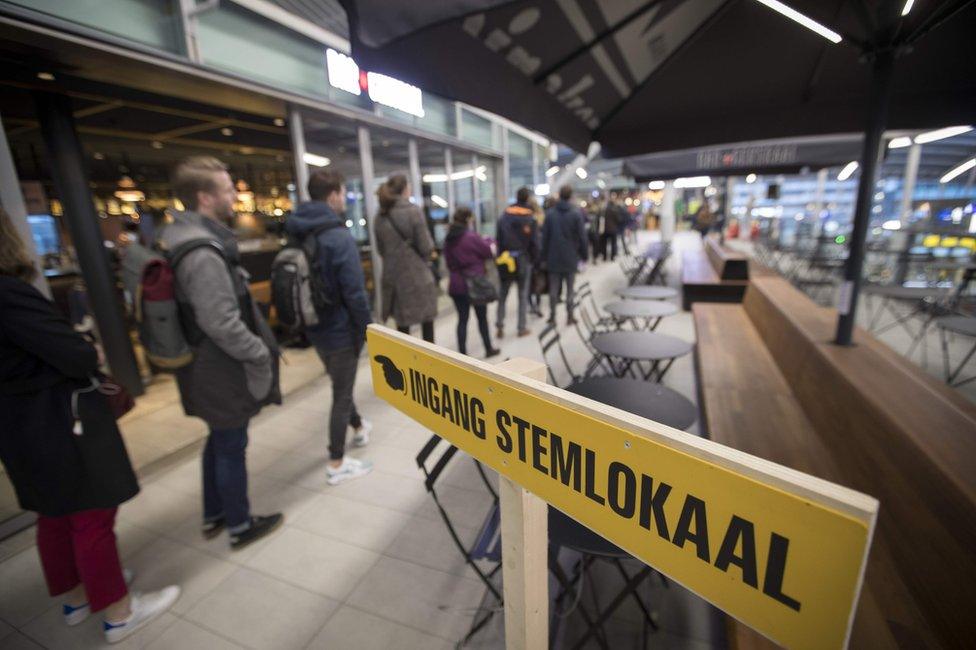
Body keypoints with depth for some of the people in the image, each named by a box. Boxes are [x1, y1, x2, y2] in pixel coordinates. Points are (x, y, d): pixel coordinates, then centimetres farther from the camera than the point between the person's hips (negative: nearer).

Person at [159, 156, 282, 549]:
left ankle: (213, 516, 41)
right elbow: (222, 324, -28)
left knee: (219, 441, 23)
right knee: (231, 448, 7)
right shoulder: (203, 253, -24)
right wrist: (260, 353, -15)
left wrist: (257, 346, 16)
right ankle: (239, 526, 27)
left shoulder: (185, 240, 8)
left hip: (206, 367, 10)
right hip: (223, 370, -10)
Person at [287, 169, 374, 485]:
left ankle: (358, 426, 48)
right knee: (342, 394, 6)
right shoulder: (339, 237, -20)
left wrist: (307, 318, 16)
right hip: (341, 330, -8)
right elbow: (355, 293, -23)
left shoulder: (297, 235, 4)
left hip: (315, 328, 8)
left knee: (340, 384, 26)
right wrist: (365, 329, -11)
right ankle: (337, 464, 19)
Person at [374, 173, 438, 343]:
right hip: (417, 275, -5)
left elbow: (381, 248, 12)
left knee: (402, 324, 13)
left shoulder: (381, 216, 5)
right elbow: (426, 246, -11)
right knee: (427, 322, 7)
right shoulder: (412, 210, -11)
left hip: (393, 275, 5)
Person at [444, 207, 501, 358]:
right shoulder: (472, 237, -14)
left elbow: (449, 261, 12)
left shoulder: (449, 239, 3)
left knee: (462, 319, 9)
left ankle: (462, 353, 10)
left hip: (456, 284, 5)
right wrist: (485, 242, 14)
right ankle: (488, 349, 23)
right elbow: (488, 253, -4)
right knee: (482, 318, 11)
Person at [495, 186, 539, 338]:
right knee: (523, 295, 7)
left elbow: (498, 239, 1)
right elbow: (534, 242, -7)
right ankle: (522, 328, 11)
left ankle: (499, 326, 7)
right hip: (523, 259, -2)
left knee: (502, 294, 10)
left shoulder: (504, 215, 3)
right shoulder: (530, 218, -5)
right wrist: (535, 260, 3)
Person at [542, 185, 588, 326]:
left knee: (553, 288, 9)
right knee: (570, 289, 6)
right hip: (571, 257, -1)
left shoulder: (550, 213, -1)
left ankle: (552, 315, 12)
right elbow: (582, 236, -6)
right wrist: (583, 254, 5)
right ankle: (569, 316, 9)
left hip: (553, 257, 2)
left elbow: (545, 236, 0)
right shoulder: (576, 214, -6)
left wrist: (544, 255, 8)